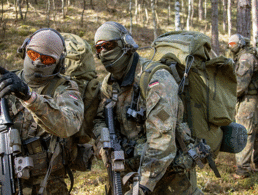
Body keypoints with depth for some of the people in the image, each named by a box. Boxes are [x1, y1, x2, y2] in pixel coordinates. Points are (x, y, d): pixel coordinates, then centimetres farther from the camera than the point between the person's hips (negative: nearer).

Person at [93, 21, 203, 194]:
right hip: (133, 169, 7)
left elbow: (162, 138, -29)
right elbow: (99, 118, 7)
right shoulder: (109, 83, 3)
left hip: (168, 172, -6)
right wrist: (104, 144, -17)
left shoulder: (155, 80, -23)